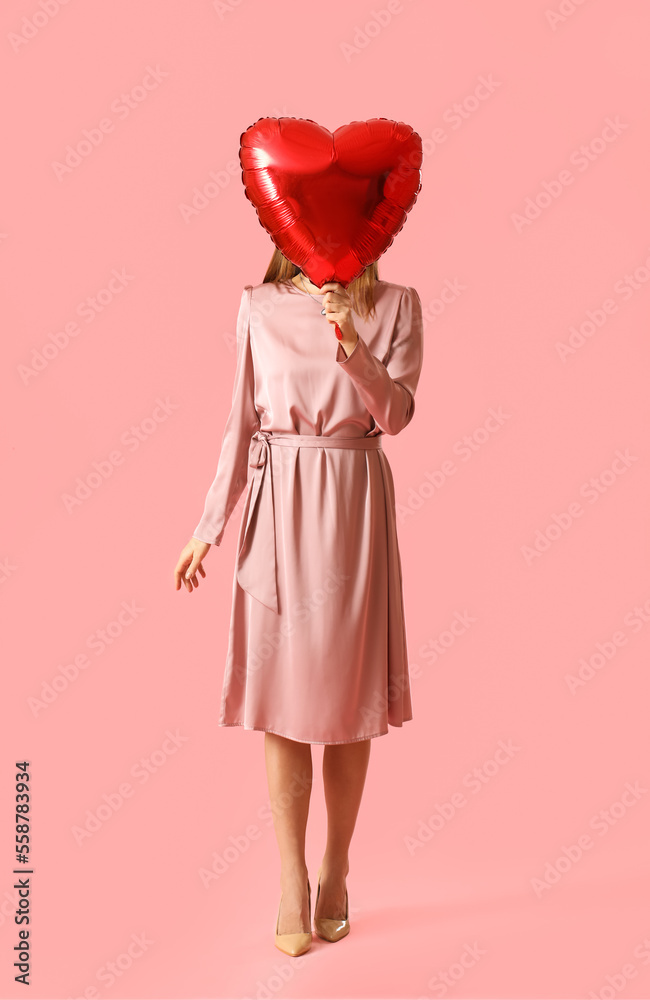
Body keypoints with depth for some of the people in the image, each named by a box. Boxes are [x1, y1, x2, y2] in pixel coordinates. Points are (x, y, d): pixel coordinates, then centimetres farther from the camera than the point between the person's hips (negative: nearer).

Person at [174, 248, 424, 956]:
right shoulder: (259, 306, 6)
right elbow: (242, 422, 7)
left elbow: (395, 414, -6)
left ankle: (336, 872, 26)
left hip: (354, 504, 0)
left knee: (348, 689, 6)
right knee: (280, 689, 1)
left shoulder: (396, 305, 5)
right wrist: (208, 527, 6)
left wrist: (352, 348, -23)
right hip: (276, 505, 1)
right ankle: (293, 883, 17)